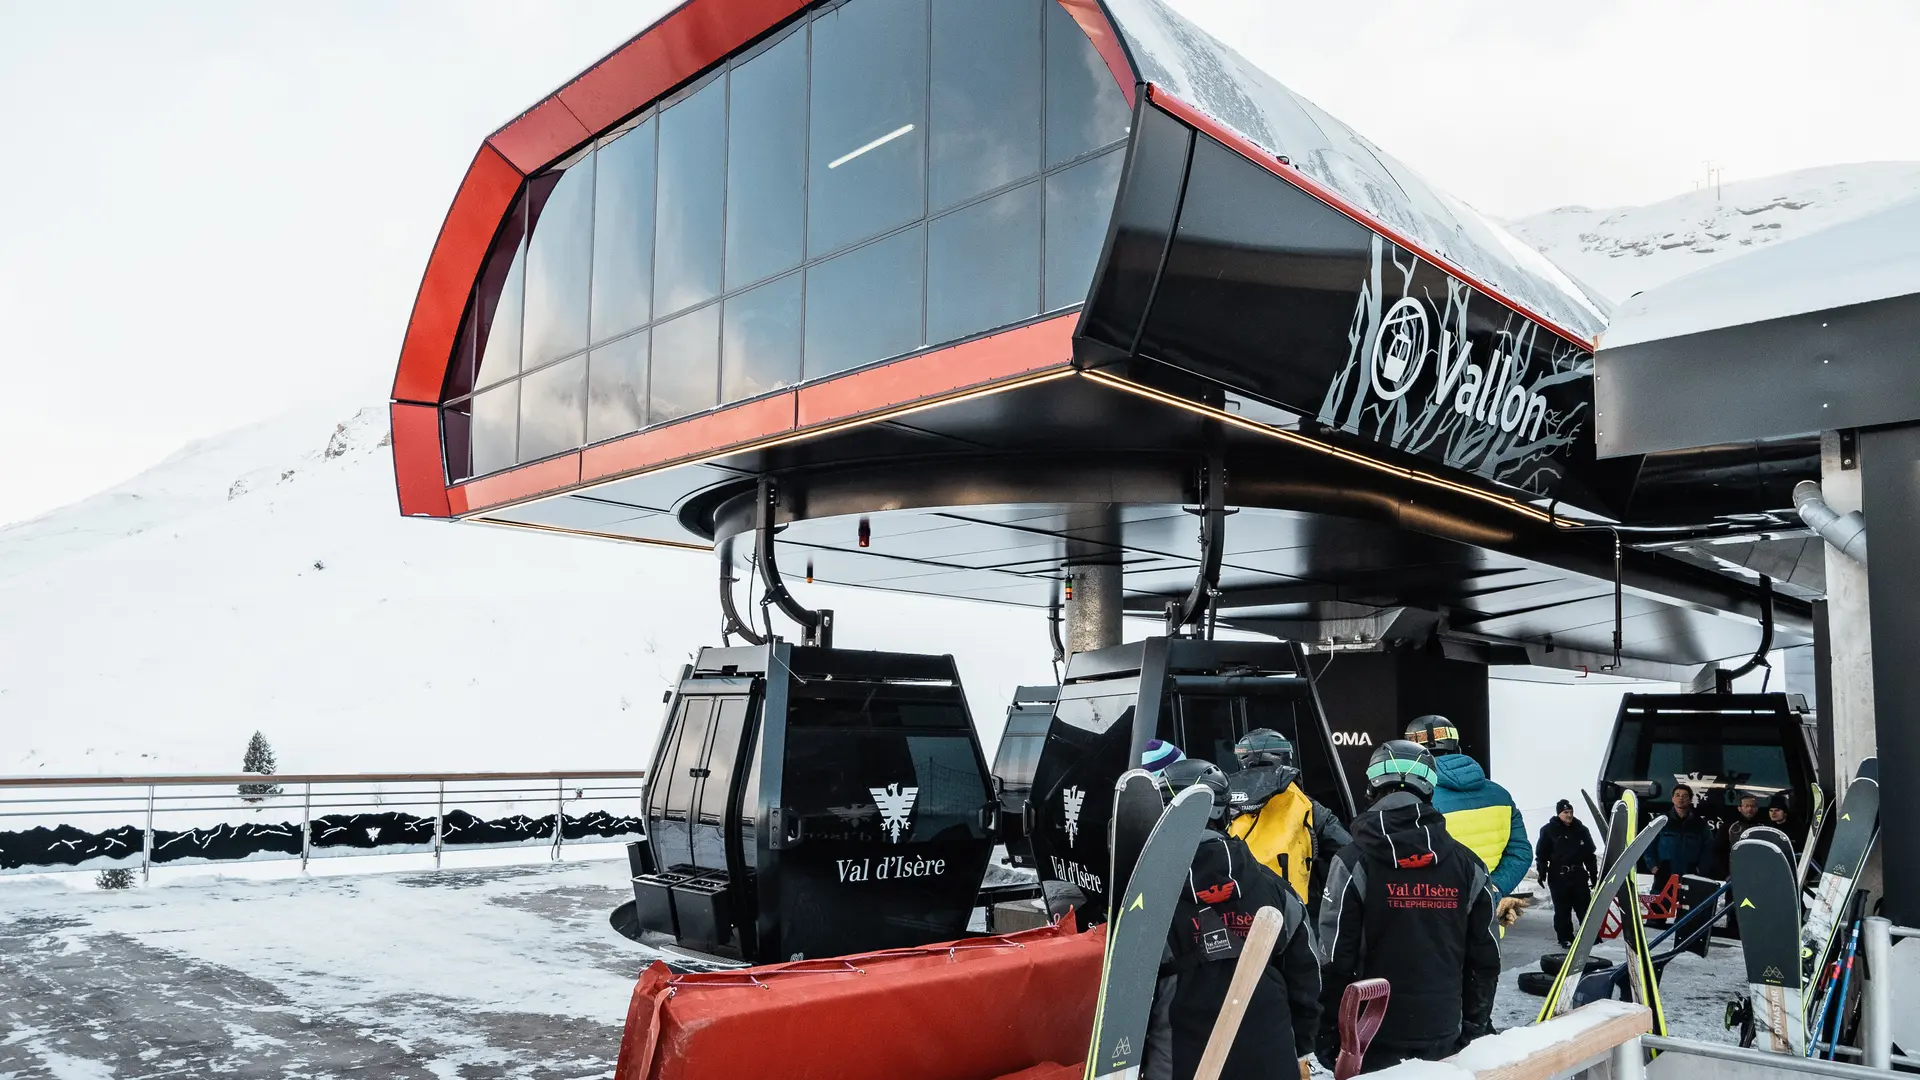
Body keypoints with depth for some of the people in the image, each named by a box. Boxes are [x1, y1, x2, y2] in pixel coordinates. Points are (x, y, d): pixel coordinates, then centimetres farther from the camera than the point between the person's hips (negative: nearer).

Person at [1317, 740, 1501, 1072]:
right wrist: (1475, 1027, 17)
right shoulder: (1467, 864, 0)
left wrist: (1328, 1033, -1)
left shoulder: (1353, 863, -11)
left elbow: (1335, 959, -11)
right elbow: (1485, 957, 6)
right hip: (1443, 1033, 3)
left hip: (1376, 1036, -3)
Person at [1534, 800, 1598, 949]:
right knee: (1562, 910, 2)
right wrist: (1542, 873, -9)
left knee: (1585, 908, 4)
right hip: (1558, 876, -3)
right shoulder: (1548, 830, -1)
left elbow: (1590, 855, 15)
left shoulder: (1581, 830, 10)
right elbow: (1541, 854, -2)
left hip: (1578, 875, 3)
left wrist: (1594, 875, 13)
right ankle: (1565, 938, 8)